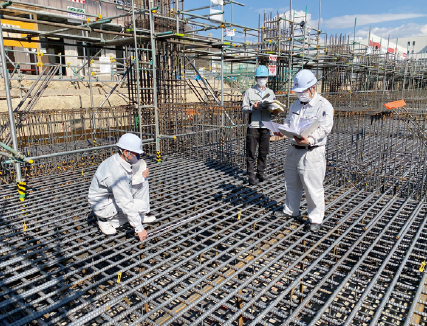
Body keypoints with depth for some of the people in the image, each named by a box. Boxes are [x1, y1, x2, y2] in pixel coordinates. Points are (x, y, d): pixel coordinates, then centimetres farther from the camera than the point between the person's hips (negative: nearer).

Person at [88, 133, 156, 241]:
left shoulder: (122, 159, -9)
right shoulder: (116, 172, -35)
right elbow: (126, 204, -34)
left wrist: (142, 176, -16)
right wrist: (139, 228, -29)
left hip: (116, 194, 9)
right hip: (102, 204, -9)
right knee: (141, 206, -22)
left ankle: (142, 214, 6)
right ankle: (105, 219, -4)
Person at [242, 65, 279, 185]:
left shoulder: (271, 93, 16)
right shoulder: (249, 92, 5)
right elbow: (244, 108, 0)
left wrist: (276, 111, -7)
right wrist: (253, 107, -18)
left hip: (266, 126, 3)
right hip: (253, 126, -3)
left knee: (264, 151, 7)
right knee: (251, 152, -1)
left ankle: (261, 173, 21)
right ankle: (251, 175, 7)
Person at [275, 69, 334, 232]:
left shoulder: (323, 105, -8)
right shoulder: (296, 104, 16)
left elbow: (324, 128, -19)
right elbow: (288, 122, 20)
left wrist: (310, 140, -35)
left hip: (312, 153, -7)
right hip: (294, 150, 8)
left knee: (313, 187, 0)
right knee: (291, 183, 19)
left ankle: (315, 219, 15)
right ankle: (291, 210, 38)